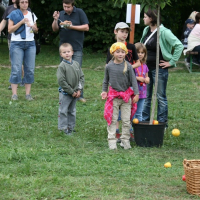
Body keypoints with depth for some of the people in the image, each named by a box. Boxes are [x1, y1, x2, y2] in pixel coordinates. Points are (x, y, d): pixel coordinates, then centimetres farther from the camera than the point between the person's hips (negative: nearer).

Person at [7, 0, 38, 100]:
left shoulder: (32, 15, 13)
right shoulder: (13, 14, 2)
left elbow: (36, 30, 18)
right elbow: (10, 30, -6)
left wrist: (32, 26, -5)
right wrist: (21, 22, -15)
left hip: (30, 43, 4)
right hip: (17, 43, -4)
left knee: (30, 69, -1)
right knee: (16, 69, -9)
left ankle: (28, 93, 3)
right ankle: (14, 94, -7)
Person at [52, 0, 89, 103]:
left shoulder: (80, 13, -2)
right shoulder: (61, 14, 9)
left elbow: (86, 27, -6)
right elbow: (55, 29, 10)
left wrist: (72, 26, -15)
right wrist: (55, 20, -9)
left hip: (77, 48, -4)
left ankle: (79, 95, -2)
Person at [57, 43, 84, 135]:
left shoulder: (76, 64, 4)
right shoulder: (62, 66, -13)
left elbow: (81, 77, 9)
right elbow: (61, 81, -17)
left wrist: (79, 90, -3)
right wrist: (71, 92, -15)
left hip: (75, 92, 6)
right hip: (65, 93, -6)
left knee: (72, 110, 15)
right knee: (63, 111, -2)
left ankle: (71, 127, 25)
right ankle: (63, 128, 5)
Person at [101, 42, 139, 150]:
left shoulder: (128, 66, -4)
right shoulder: (109, 66, -1)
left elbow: (133, 80, 0)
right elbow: (106, 80, 12)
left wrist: (136, 94, -3)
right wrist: (104, 91, 4)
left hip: (126, 95, 0)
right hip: (113, 95, 0)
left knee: (126, 120, 4)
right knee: (112, 120, 1)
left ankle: (125, 140, 14)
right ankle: (112, 140, 6)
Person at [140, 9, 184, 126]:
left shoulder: (164, 32, -14)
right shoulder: (146, 31, 9)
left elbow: (179, 45, -17)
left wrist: (172, 62, -15)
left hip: (159, 69, -7)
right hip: (146, 68, 7)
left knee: (161, 97, 2)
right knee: (146, 96, 12)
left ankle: (162, 124, 9)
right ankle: (145, 121, 21)